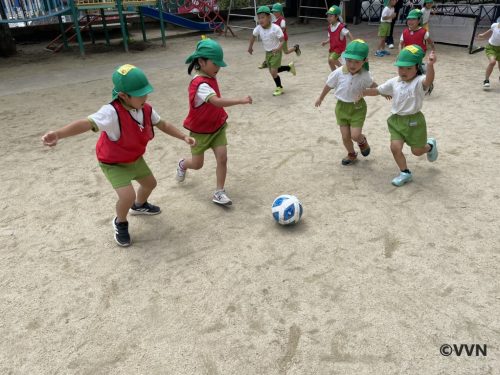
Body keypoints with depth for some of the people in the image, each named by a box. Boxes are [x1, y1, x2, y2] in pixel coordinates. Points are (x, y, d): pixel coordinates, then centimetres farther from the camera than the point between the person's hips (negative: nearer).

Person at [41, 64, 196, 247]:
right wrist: (58, 134, -68)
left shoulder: (146, 109, -15)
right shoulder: (112, 113, -38)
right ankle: (120, 223, 13)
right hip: (113, 163, -7)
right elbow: (87, 123, -52)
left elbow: (163, 124, 2)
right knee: (128, 196, -23)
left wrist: (184, 137, 2)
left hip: (135, 158, 7)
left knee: (150, 183, 24)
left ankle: (139, 205, 59)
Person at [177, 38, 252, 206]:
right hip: (200, 131, -6)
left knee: (222, 158, -6)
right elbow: (217, 102, -46)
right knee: (197, 164, 11)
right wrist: (241, 100, -52)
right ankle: (182, 164, 48)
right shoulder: (200, 84, -31)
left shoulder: (210, 77, -2)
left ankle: (219, 192, 5)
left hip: (217, 127, 6)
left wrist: (220, 117, 14)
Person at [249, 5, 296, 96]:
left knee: (273, 71, -12)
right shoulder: (259, 28, -10)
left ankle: (279, 88, 10)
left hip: (276, 52, -7)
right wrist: (250, 47, 17)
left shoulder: (275, 28, -25)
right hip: (268, 52, 7)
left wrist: (278, 48, -41)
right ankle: (289, 67, 36)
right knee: (272, 71, 15)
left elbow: (282, 40, -23)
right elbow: (253, 36, 10)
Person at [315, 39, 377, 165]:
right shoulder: (338, 73, -19)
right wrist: (320, 98, 11)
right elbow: (328, 86, -1)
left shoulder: (365, 76, -17)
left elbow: (373, 86, 6)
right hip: (342, 107, 1)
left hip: (357, 108, -1)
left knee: (355, 135, -9)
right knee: (345, 136, 5)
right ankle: (351, 154, 34)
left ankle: (362, 141, 30)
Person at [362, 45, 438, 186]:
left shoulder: (419, 81, -17)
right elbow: (377, 91, 12)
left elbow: (429, 80, -41)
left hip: (414, 120, -4)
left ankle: (430, 145, 47)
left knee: (417, 150, 10)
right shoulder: (394, 82, 2)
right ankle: (405, 173, 12)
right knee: (395, 147, -7)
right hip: (396, 120, 5)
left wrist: (430, 65, -60)